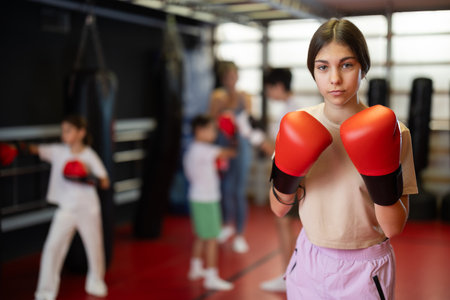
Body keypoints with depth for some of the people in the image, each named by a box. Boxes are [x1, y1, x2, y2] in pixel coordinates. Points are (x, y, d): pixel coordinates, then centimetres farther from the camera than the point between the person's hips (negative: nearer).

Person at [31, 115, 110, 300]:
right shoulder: (58, 151, -3)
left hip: (88, 208, 0)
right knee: (52, 247, -10)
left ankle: (95, 282, 40)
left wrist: (90, 177, -26)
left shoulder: (89, 155, -7)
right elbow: (36, 150, -17)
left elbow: (105, 183, -8)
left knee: (94, 246, 13)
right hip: (66, 208, 1)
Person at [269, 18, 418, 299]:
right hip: (309, 261, 3)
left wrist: (381, 175, -28)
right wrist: (286, 170, -20)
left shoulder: (389, 131, -14)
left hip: (365, 270, -2)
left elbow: (394, 228, -14)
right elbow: (279, 209, -3)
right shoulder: (300, 125, -6)